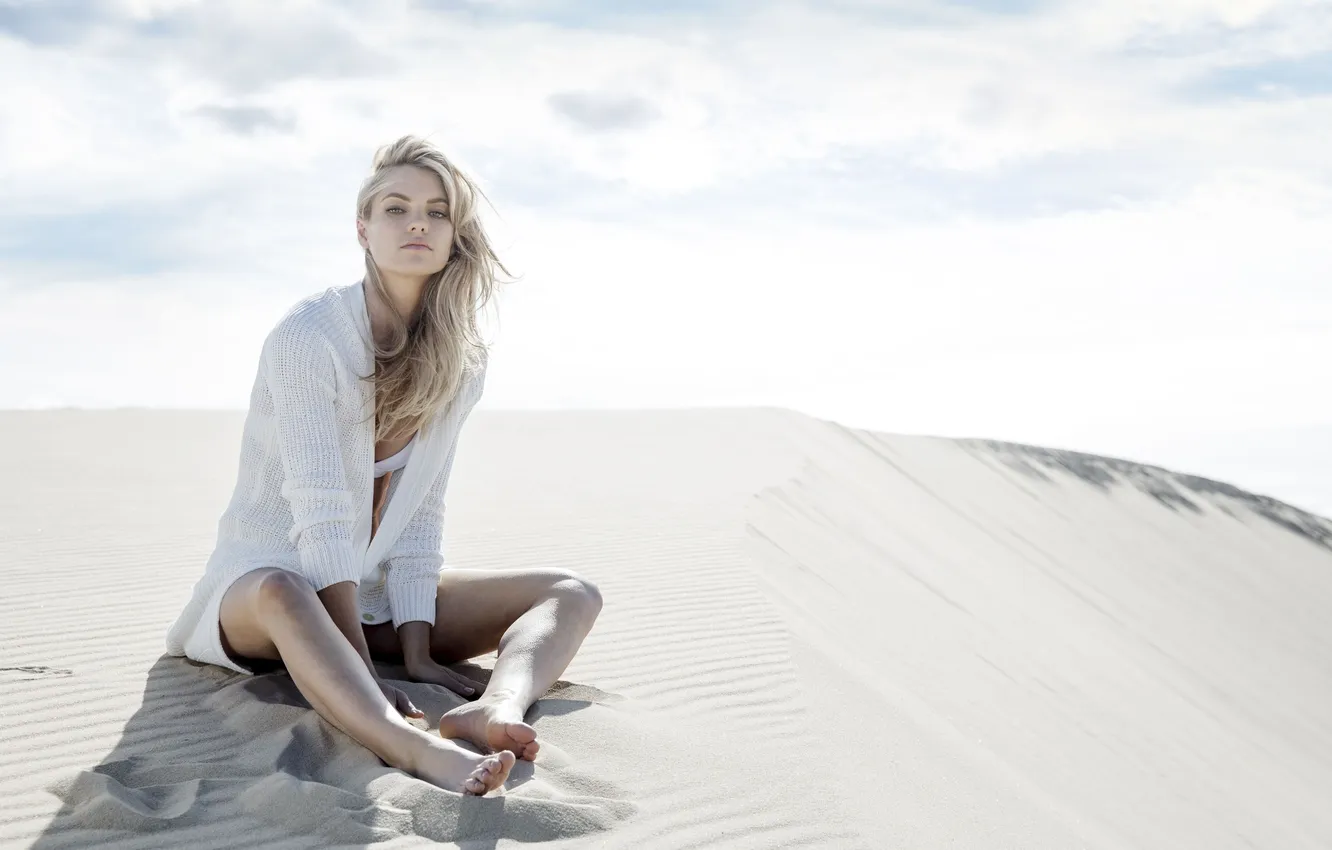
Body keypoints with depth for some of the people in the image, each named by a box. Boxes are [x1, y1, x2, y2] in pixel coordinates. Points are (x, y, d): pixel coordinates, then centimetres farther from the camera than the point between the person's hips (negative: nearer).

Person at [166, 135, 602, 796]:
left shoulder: (461, 358, -1)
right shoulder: (306, 338, -19)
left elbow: (421, 511, -4)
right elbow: (322, 515, -26)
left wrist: (415, 650, -14)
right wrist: (364, 671, -30)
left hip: (375, 586, 6)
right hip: (267, 572, -6)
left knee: (574, 594, -10)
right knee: (283, 595, -42)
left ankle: (497, 706, -44)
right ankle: (417, 751, -65)